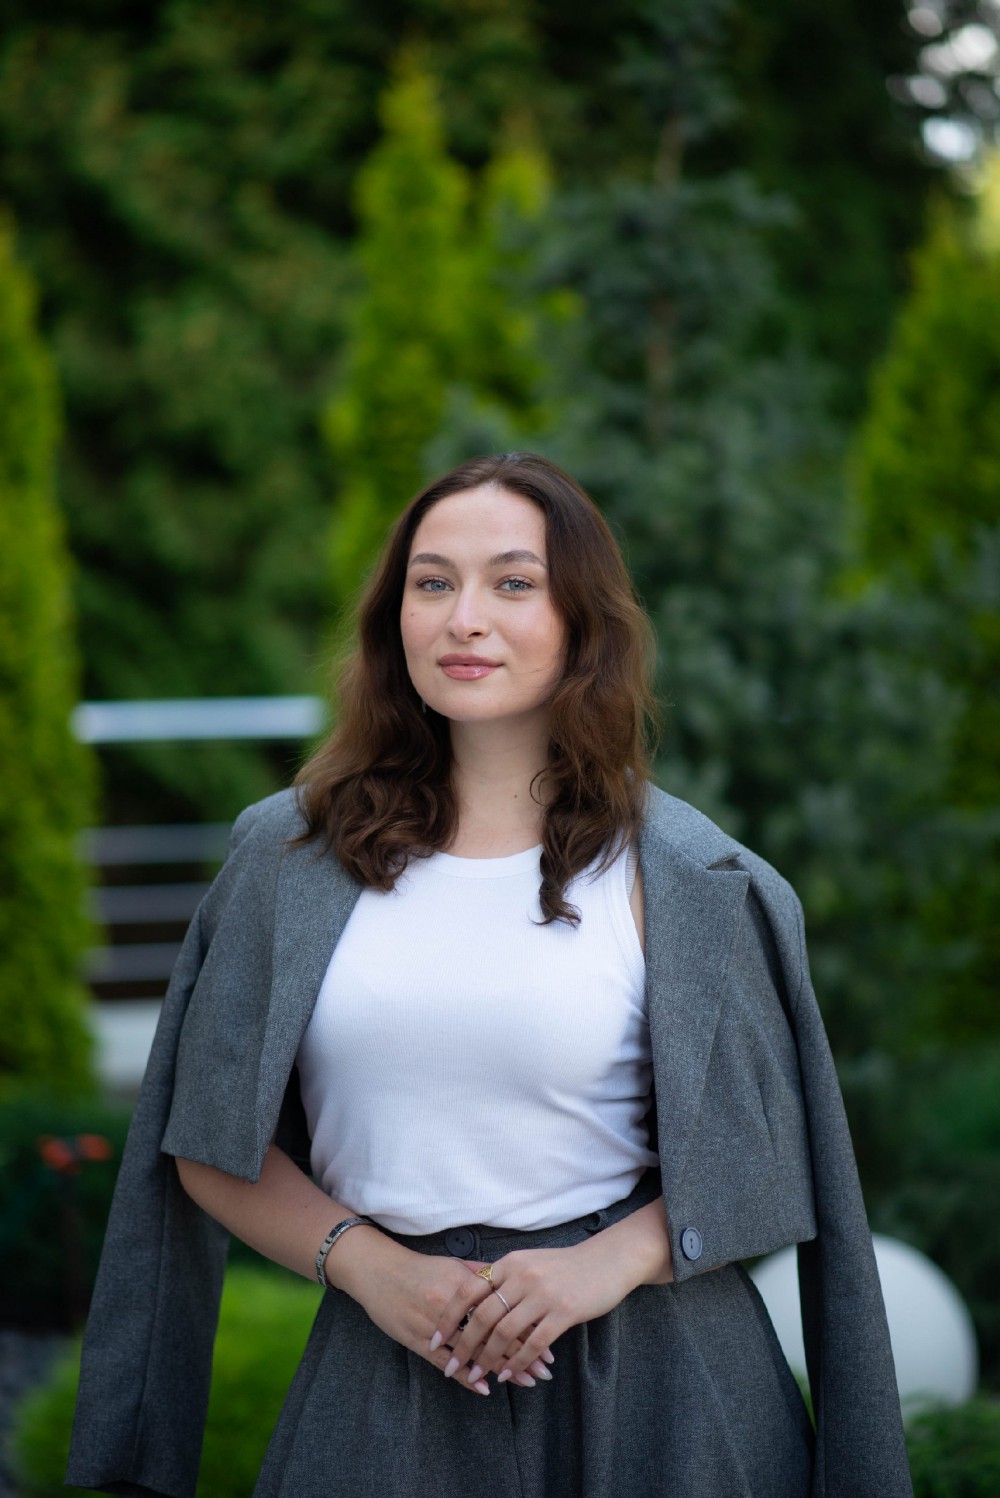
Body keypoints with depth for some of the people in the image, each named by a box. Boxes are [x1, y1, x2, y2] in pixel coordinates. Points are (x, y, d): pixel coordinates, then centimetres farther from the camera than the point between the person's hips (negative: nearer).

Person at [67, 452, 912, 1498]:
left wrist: (610, 1262, -13)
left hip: (642, 1386, -1)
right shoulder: (292, 855, 2)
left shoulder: (688, 881, -2)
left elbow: (769, 1166, 2)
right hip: (387, 1379, 1)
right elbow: (213, 1147, 5)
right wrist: (367, 1264, -10)